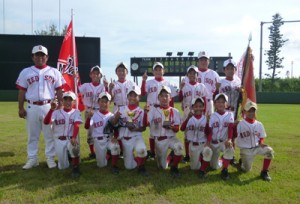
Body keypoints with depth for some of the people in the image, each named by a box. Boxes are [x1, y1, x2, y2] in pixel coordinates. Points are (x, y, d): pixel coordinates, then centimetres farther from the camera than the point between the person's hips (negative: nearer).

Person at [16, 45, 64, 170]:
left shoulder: (54, 72, 6)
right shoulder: (26, 72, 7)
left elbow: (59, 91, 6)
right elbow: (22, 92, 5)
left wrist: (60, 105, -2)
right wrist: (21, 108, 0)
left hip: (49, 107, -1)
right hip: (32, 107, 1)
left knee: (50, 134, 4)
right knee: (32, 135, 8)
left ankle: (50, 158, 14)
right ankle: (32, 159, 18)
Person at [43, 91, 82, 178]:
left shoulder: (76, 112, 1)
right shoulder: (57, 112, 5)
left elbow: (76, 126, -15)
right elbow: (46, 122, -11)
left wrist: (74, 138, -32)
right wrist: (52, 109, -22)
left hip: (71, 139, -2)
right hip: (59, 140, 2)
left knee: (73, 146, -39)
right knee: (63, 167, 2)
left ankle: (75, 167, -16)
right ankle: (67, 155, 36)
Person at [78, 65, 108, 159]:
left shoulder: (103, 86, 0)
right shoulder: (86, 86, 2)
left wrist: (106, 87, -25)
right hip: (89, 111, 1)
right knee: (90, 131, 6)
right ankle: (92, 152, 19)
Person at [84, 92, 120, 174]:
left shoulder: (112, 116, 1)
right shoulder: (94, 115, -4)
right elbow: (86, 127, -18)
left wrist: (115, 137, -21)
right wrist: (89, 117, -37)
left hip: (109, 139, 0)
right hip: (98, 141, 0)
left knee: (115, 146, -34)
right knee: (101, 165, 3)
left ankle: (114, 166, -10)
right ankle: (107, 154, 37)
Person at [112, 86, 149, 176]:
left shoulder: (141, 112, -5)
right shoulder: (121, 110, 0)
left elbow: (143, 128, -1)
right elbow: (114, 124, 1)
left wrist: (135, 129, -20)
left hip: (136, 136, -2)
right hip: (125, 139, 2)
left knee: (141, 149, -36)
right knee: (129, 166, 4)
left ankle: (141, 167, -7)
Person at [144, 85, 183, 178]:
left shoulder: (175, 111, 1)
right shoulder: (154, 110, -1)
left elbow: (177, 128, -3)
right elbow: (146, 124, -15)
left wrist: (171, 127, -25)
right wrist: (146, 112, -32)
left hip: (171, 138, 0)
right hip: (159, 140, 1)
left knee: (179, 146, -35)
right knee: (163, 166, 5)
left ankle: (174, 167, -9)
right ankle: (170, 157, 40)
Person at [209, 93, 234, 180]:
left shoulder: (229, 114, -3)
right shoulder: (212, 116, -2)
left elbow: (230, 128, -16)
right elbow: (209, 130, -7)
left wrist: (229, 139, -33)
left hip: (224, 141, -1)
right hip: (214, 142, 1)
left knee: (230, 150, -36)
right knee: (214, 166, 2)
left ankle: (224, 170, -18)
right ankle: (222, 159, 37)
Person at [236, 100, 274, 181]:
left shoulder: (259, 124, 4)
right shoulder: (240, 124, -8)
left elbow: (262, 137, 11)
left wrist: (261, 143, -9)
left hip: (256, 147, 3)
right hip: (245, 149, -3)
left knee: (269, 150, -24)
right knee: (247, 169, -3)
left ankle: (264, 172, -8)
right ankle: (242, 161, 35)